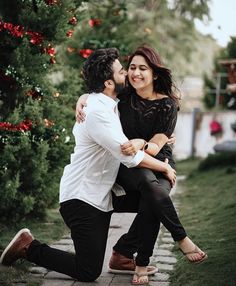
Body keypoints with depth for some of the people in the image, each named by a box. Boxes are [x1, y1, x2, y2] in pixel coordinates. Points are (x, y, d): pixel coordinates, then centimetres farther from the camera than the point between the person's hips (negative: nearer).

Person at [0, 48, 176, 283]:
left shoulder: (109, 105, 7)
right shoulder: (97, 112, -23)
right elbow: (130, 156, -26)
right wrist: (165, 168, -12)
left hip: (102, 193, 10)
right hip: (82, 198, -10)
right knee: (88, 272, -5)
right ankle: (29, 247, 9)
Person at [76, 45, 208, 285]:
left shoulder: (167, 105, -7)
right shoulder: (125, 96, -1)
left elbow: (155, 147, -12)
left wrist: (141, 144, -35)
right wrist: (83, 98, -6)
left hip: (159, 164, 0)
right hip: (128, 165, 1)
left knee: (152, 203, -33)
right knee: (149, 183, -35)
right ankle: (181, 239, -24)